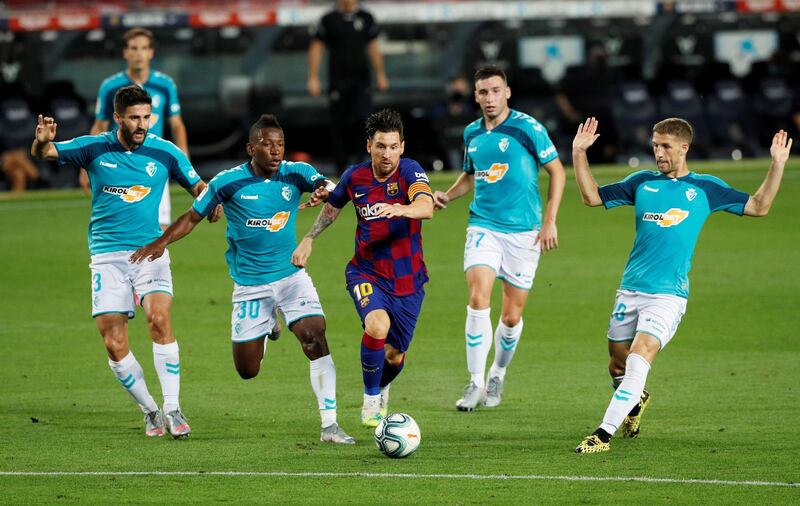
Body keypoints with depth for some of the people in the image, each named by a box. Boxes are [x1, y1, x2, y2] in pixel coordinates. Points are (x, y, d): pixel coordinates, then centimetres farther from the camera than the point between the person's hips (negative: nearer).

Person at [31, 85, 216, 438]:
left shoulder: (165, 152, 1)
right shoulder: (94, 148, 0)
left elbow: (198, 186, 13)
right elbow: (42, 154, -5)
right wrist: (42, 141, -30)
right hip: (108, 257, 1)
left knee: (159, 319, -24)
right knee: (114, 344, -6)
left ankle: (172, 409, -18)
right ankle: (149, 410, 13)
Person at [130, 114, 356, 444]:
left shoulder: (295, 173, -6)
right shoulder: (228, 182, -8)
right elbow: (193, 216, 3)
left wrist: (325, 191, -47)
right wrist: (160, 242, -10)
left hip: (291, 276, 0)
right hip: (249, 285, 0)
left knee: (316, 339, -20)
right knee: (247, 370, 5)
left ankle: (329, 425, -13)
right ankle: (266, 328, 43)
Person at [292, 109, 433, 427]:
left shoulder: (410, 171, -15)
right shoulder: (355, 177, -4)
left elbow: (426, 207, -35)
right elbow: (332, 206, 18)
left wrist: (399, 209, -55)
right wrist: (308, 240, 14)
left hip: (408, 278, 0)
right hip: (367, 272, 0)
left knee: (395, 356, 10)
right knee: (377, 326, -30)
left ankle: (382, 388, 48)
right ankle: (371, 401, -9)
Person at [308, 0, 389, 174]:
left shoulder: (365, 18, 10)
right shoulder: (329, 20, 2)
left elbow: (374, 47, 17)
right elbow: (316, 47, 3)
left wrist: (380, 75, 15)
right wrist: (313, 78, -3)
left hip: (361, 80, 1)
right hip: (338, 80, -1)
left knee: (364, 118, -14)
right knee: (339, 124, 1)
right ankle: (341, 166, 8)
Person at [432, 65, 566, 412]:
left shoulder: (527, 128, -7)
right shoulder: (471, 133, 8)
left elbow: (556, 171, -2)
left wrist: (549, 221, -6)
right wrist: (447, 196, 5)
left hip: (523, 231, -3)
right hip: (483, 226, 3)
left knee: (512, 315, 3)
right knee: (478, 299, -17)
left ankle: (498, 375, 28)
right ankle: (476, 383, -10)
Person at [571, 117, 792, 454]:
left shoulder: (705, 188, 6)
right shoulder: (642, 182, 12)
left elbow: (759, 207, 11)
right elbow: (592, 196, 15)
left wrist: (778, 164, 0)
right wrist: (579, 153, 6)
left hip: (668, 296, -4)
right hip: (630, 291, 4)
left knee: (639, 358, -21)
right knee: (617, 364, 12)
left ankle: (604, 434, -22)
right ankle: (636, 401, 45)